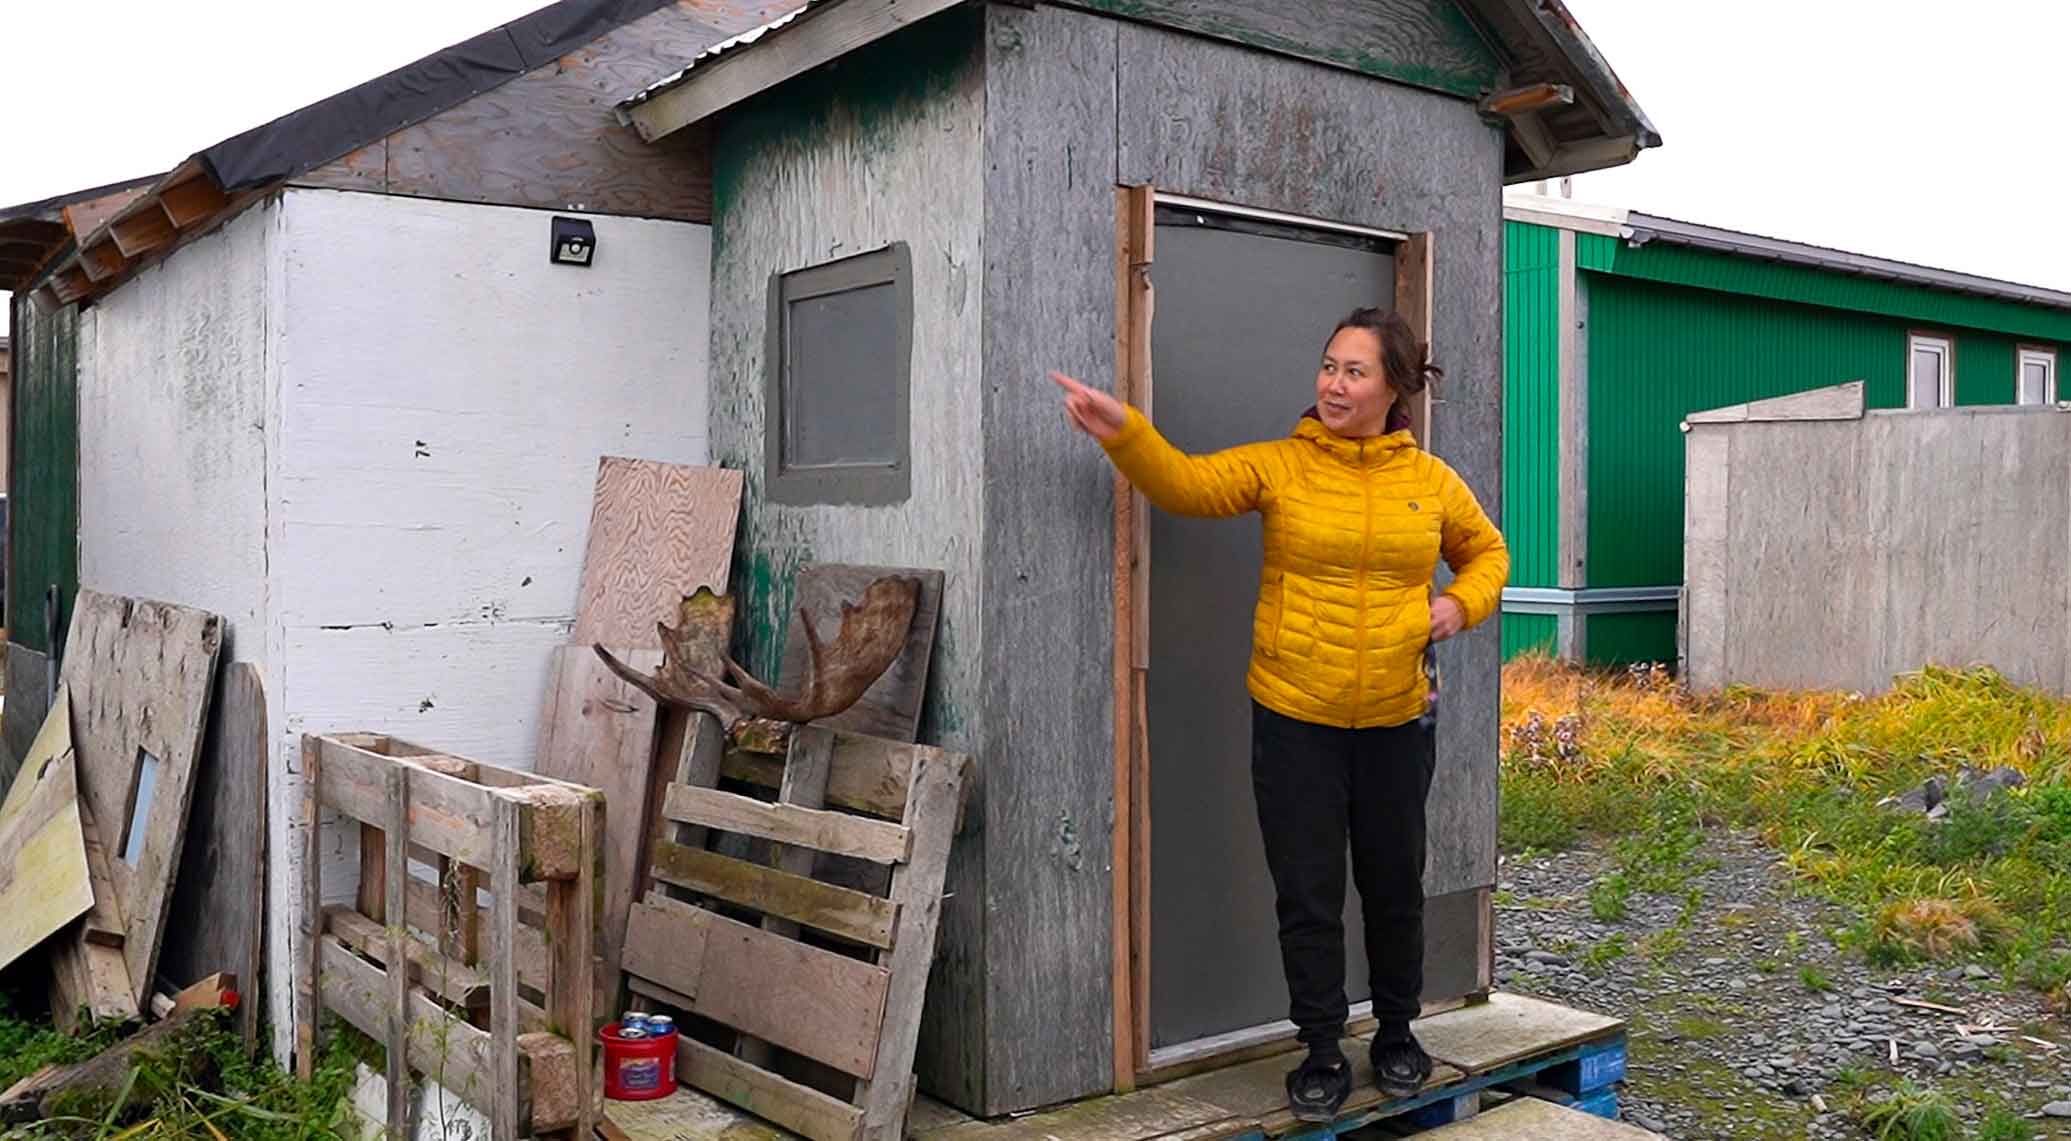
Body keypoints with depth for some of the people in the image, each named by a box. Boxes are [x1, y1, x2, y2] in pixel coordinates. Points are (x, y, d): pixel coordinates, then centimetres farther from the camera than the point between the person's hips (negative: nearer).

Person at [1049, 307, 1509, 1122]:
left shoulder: (1431, 481, 3)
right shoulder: (1279, 466, -5)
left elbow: (1486, 551, 18)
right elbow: (1188, 484, -19)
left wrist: (1461, 603, -2)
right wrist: (1123, 432, -36)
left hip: (1396, 721, 2)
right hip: (1293, 719, -2)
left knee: (1394, 887, 16)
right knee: (1307, 894, 6)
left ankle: (1397, 1035, 37)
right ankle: (1322, 1055, 23)